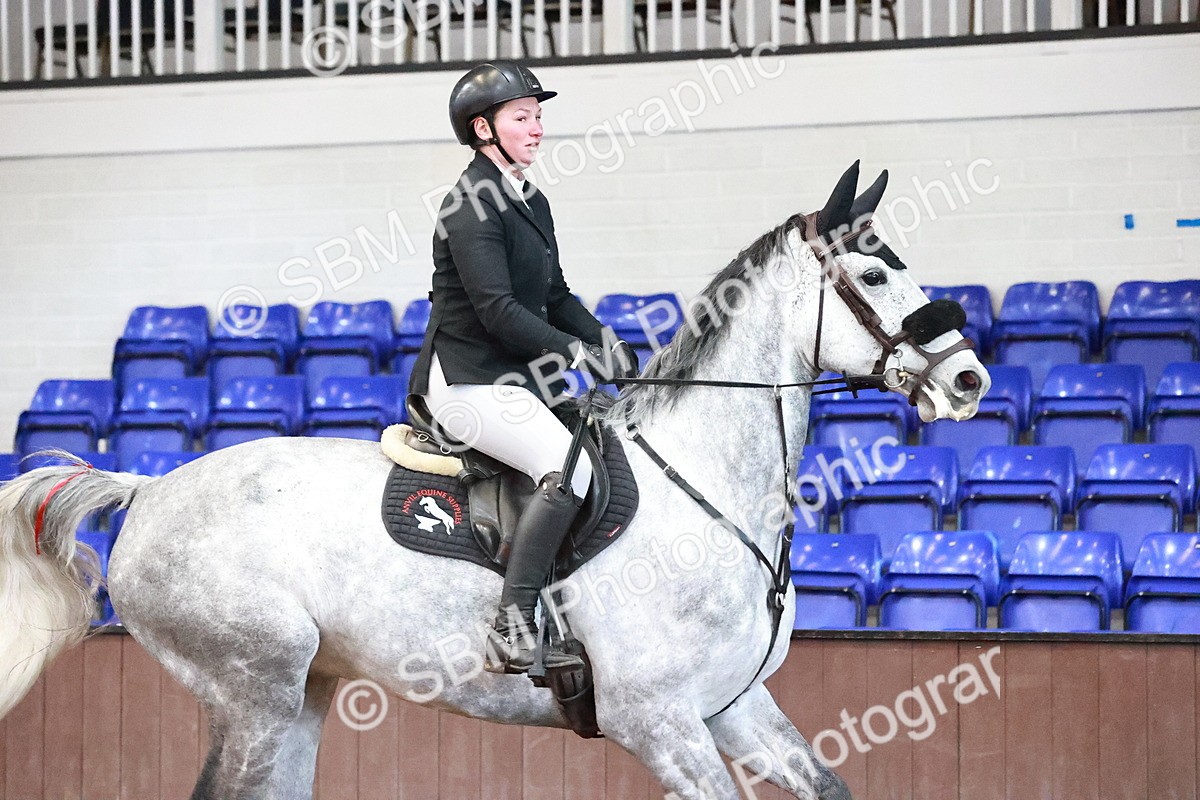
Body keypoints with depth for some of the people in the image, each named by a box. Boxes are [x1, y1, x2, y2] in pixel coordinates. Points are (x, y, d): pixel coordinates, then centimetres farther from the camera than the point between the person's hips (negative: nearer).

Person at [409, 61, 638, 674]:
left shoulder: (532, 204, 17)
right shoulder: (472, 204, -12)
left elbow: (555, 299, 21)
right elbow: (497, 309, -20)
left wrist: (608, 344, 5)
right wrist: (578, 353, -19)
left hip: (513, 380, 10)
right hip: (467, 380, -10)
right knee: (571, 468, -28)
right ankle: (510, 629, -30)